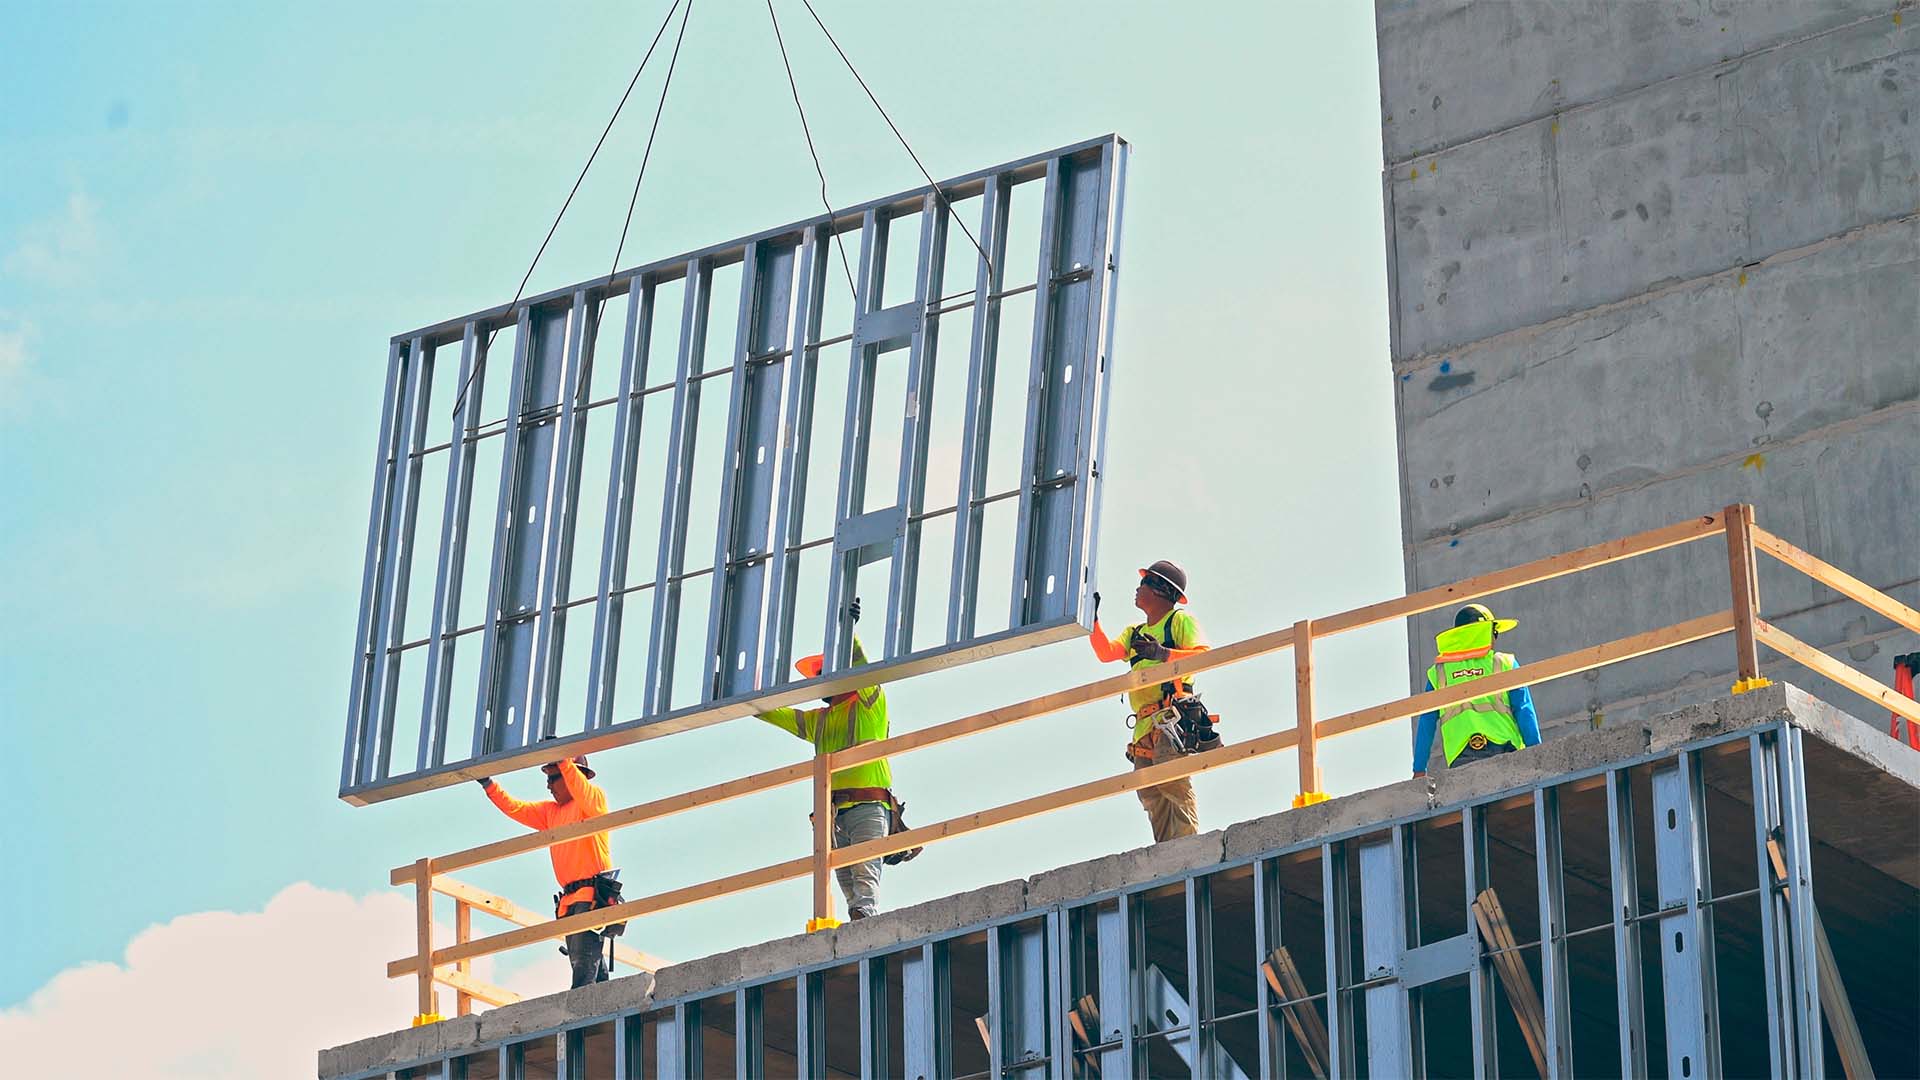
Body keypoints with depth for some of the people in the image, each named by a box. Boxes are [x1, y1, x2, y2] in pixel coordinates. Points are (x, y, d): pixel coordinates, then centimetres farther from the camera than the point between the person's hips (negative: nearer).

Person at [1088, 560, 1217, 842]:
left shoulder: (1181, 621, 9)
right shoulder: (1135, 633, 31)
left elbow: (1204, 655, -6)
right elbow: (1106, 653, 17)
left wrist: (1162, 654, -17)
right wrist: (1092, 620, 9)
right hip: (1144, 725, 7)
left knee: (1171, 780, -23)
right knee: (1150, 792, -6)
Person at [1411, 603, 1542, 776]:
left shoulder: (1438, 673, 17)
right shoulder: (1505, 664, 12)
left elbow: (1426, 723, 16)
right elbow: (1524, 711, 7)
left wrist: (1419, 769, 17)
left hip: (1461, 758, 1)